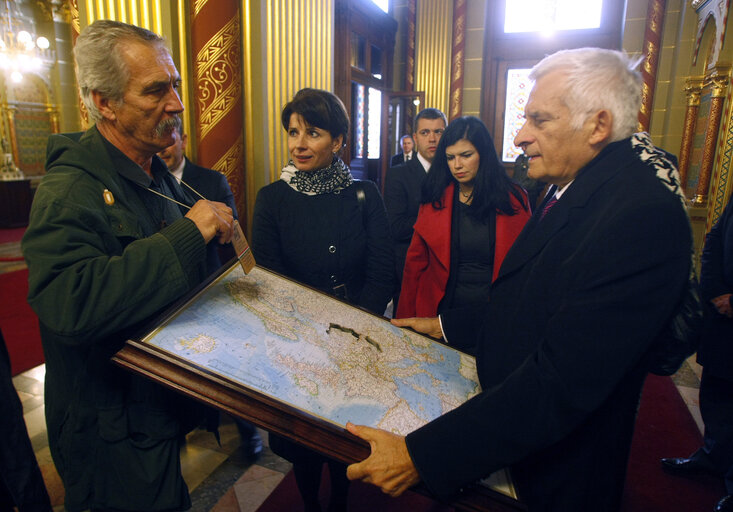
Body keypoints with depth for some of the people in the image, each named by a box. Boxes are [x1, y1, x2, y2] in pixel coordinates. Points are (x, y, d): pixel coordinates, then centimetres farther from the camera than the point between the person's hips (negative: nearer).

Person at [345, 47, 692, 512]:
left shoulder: (644, 216, -30)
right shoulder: (570, 191, 1)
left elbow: (562, 383, -34)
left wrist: (421, 455, -34)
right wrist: (447, 325, 12)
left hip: (555, 473, -8)